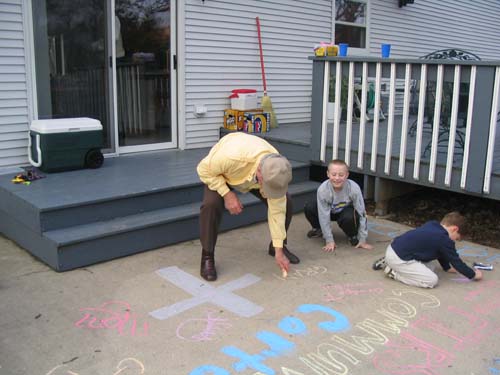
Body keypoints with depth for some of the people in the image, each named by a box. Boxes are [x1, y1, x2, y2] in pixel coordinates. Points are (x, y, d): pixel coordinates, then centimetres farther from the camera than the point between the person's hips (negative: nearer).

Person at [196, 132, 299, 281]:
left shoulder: (276, 171, -34)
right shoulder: (231, 156, -48)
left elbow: (276, 210, -25)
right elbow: (204, 169, -28)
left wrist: (278, 251, -23)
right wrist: (227, 194, -35)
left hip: (252, 175, 3)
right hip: (219, 173, -3)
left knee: (285, 203, -10)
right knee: (211, 204, -31)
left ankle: (278, 246, 15)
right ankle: (207, 258, -13)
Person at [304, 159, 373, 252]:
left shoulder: (354, 188, -31)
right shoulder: (322, 189, -29)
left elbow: (361, 214, -21)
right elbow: (324, 216, -22)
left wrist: (362, 240, -18)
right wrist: (329, 240, -20)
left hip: (347, 211, -2)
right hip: (331, 211, 2)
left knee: (349, 216, -37)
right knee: (309, 208, -24)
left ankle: (353, 236, -2)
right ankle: (318, 229, 9)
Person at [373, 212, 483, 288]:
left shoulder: (432, 225, 15)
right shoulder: (444, 240, -10)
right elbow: (456, 261, 1)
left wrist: (448, 267, 37)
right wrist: (473, 274, 15)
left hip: (394, 248, 9)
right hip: (398, 258, -9)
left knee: (430, 267, 19)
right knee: (432, 280, -8)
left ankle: (388, 262, 15)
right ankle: (394, 273, -6)